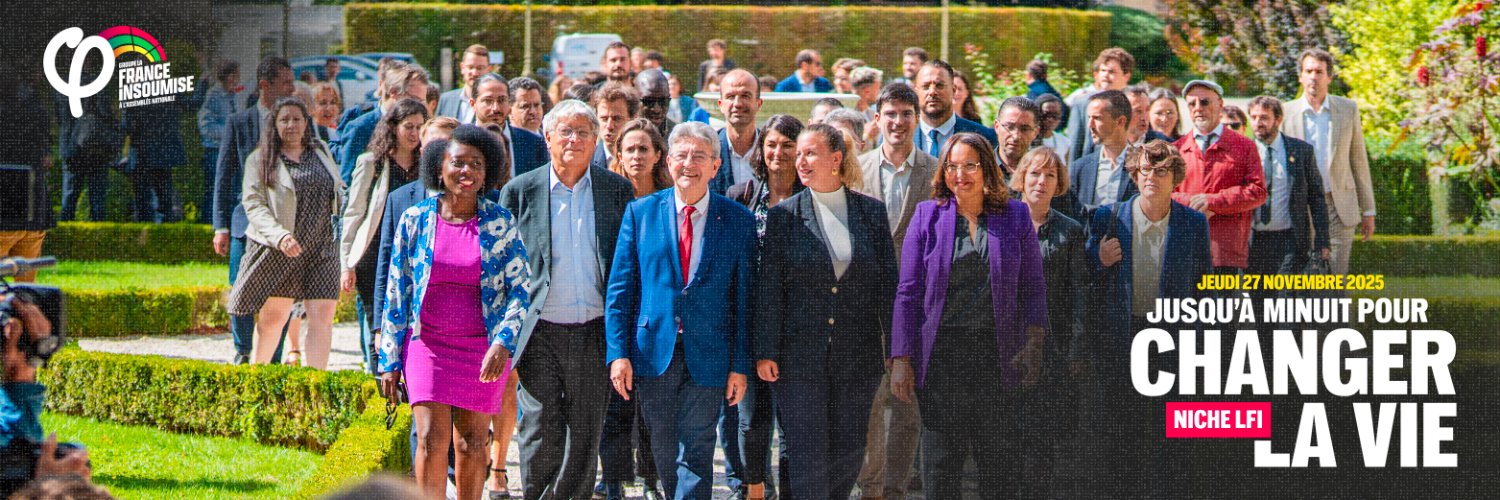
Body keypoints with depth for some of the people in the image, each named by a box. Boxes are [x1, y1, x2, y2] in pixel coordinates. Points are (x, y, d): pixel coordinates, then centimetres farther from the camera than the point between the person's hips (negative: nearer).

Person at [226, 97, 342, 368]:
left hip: (322, 250, 3)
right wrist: (279, 236, -23)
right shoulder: (259, 160, 1)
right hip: (277, 252, -3)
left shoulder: (321, 151, 13)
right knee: (273, 316, 2)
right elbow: (254, 205, -8)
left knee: (322, 316, -7)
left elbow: (338, 191, 25)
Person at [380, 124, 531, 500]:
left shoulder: (500, 223, -1)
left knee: (471, 443, 4)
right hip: (426, 342, 0)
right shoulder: (415, 220, 0)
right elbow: (396, 293, 5)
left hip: (483, 348, 0)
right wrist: (389, 361, 3)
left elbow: (521, 289, -1)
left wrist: (503, 343, -16)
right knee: (431, 438, -12)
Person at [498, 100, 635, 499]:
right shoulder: (520, 191, 3)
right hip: (541, 332, -1)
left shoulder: (618, 190, 5)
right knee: (541, 431, -4)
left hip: (594, 333, 1)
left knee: (585, 434, 6)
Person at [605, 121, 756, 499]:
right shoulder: (640, 212, 4)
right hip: (654, 352, 1)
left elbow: (744, 298, 1)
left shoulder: (738, 220, 1)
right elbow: (620, 288, 3)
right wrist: (618, 352, -6)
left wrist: (741, 365, -3)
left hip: (708, 357, -1)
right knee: (664, 454, 11)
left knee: (696, 455, -4)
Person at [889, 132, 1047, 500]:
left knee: (1001, 464, 1)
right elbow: (908, 293, 3)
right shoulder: (928, 216, 5)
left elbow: (1033, 288, 7)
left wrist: (1033, 343, -7)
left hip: (998, 354, 0)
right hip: (941, 352, 0)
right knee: (940, 462, 1)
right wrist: (901, 359, -3)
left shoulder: (1015, 216, 7)